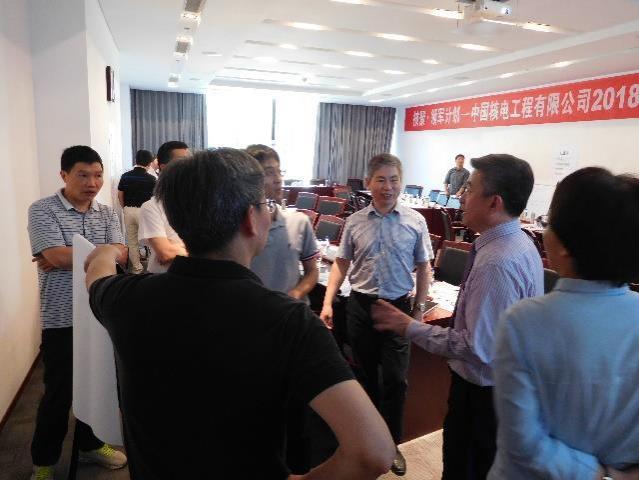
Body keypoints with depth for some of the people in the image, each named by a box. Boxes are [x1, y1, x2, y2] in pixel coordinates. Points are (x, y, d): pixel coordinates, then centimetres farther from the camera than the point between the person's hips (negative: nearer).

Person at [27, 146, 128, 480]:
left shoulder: (107, 214, 5)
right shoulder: (42, 210, -8)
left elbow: (120, 255, -8)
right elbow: (58, 256, -21)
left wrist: (71, 257, -17)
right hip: (62, 319, -4)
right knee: (58, 392, 9)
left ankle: (90, 444, 39)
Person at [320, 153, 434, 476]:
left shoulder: (414, 221, -5)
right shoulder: (354, 222, -2)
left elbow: (423, 269, 2)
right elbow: (340, 264, 4)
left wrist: (419, 310, 0)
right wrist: (327, 303, -4)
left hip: (397, 307, -1)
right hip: (360, 305, 2)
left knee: (396, 378, 4)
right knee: (366, 374, 17)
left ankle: (392, 443, 27)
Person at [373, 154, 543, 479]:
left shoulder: (496, 263, -32)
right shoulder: (518, 243, 1)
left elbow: (479, 347, -31)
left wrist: (409, 327, -25)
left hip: (482, 391, -9)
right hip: (504, 385, 10)